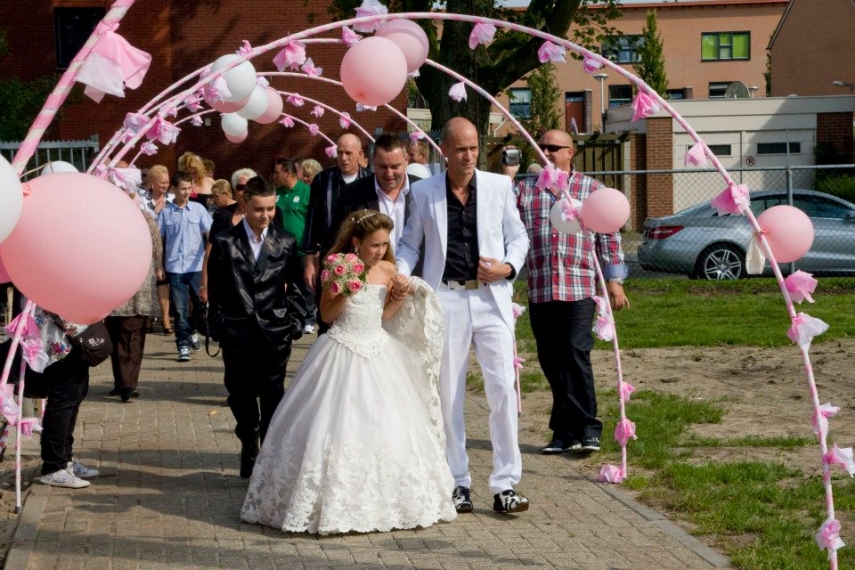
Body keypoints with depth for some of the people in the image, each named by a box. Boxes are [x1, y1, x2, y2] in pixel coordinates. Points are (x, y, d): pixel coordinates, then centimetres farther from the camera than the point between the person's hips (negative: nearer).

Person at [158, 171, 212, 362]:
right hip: (174, 267, -1)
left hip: (196, 266, 1)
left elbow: (210, 235, 0)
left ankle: (191, 331, 31)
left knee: (201, 303, 6)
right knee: (180, 308, 0)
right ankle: (183, 345, 4)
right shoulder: (165, 212, 1)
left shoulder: (198, 209, 1)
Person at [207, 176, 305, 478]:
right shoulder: (224, 243, -2)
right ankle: (249, 449, 28)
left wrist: (294, 324, -1)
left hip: (275, 333, 0)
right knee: (241, 396, 9)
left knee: (273, 397, 5)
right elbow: (215, 291, 1)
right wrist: (218, 327, -3)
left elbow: (294, 288, 6)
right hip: (238, 333, 0)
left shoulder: (286, 243, 2)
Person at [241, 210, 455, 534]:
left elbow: (383, 316, 11)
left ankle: (382, 502, 16)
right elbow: (326, 315, -7)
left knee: (386, 426, 5)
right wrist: (345, 292, -22)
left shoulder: (388, 270, 4)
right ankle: (335, 501, 5)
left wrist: (399, 298, -6)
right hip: (342, 355, -5)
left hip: (379, 354, 5)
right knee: (338, 424, -5)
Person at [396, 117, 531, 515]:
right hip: (446, 300, 0)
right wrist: (399, 276, -5)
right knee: (448, 395, 5)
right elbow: (410, 243, 13)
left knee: (503, 389, -7)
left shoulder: (499, 186, 5)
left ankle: (505, 485, -1)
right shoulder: (423, 192, 5)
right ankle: (457, 483, 16)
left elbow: (518, 236, 11)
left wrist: (508, 267, -8)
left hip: (491, 299, 0)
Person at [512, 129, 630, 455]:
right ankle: (565, 431, 13)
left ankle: (586, 428, -8)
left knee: (576, 354, -14)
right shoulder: (523, 190, 13)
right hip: (539, 290, 3)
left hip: (579, 289, -3)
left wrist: (614, 280, 4)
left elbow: (608, 236, 8)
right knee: (551, 361, 5)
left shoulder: (591, 190, 9)